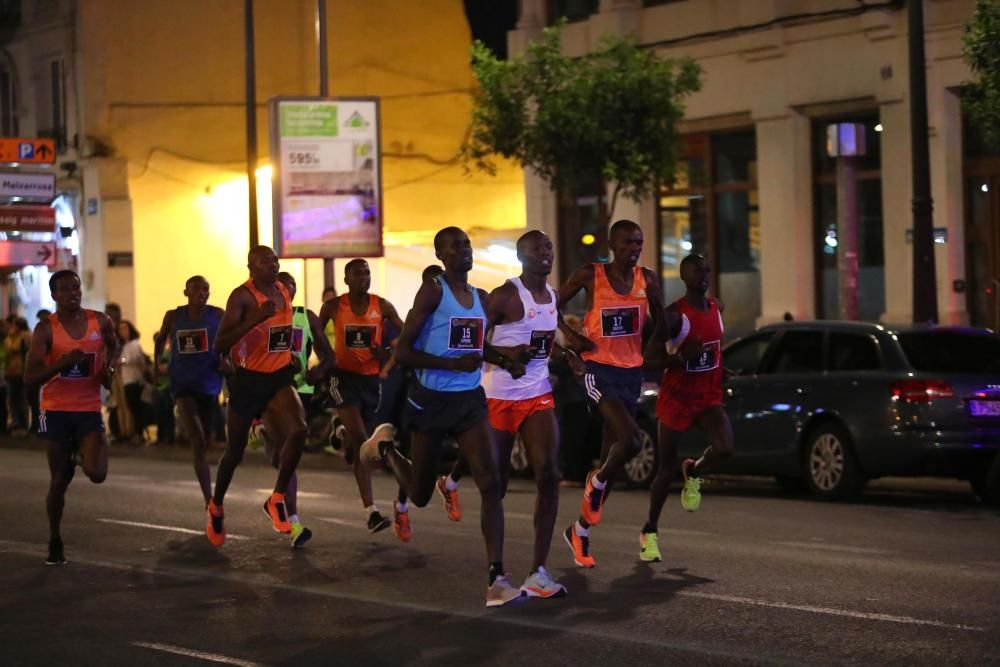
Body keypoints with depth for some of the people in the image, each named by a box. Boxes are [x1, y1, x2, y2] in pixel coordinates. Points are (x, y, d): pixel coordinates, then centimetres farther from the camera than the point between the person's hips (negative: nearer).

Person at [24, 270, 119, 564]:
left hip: (89, 409, 1)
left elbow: (114, 348, 23)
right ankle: (55, 541, 23)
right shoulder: (46, 329, -9)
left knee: (96, 474, -17)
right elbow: (29, 378, -16)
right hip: (57, 410, -1)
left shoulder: (101, 322, -1)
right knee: (59, 480, 4)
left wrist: (110, 368, 1)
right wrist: (62, 363, -29)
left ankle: (81, 455, 20)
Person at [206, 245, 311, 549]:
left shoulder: (284, 292, 5)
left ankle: (277, 501, -8)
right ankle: (216, 507, 36)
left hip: (279, 378, 4)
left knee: (298, 430, -23)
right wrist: (255, 318, -32)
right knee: (235, 452, 9)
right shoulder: (242, 296, -15)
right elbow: (219, 345, -25)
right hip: (248, 379, -4)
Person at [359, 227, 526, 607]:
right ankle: (385, 447, 44)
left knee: (491, 484, -13)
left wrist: (505, 362, 5)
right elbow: (403, 351, -16)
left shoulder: (482, 299, 9)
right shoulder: (433, 292, -11)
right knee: (420, 494, 12)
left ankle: (496, 580, -15)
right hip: (432, 400, -4)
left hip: (470, 400, 4)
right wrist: (454, 363, -25)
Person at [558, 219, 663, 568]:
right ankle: (597, 482, 6)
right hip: (599, 370, -5)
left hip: (631, 372, 5)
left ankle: (580, 531, 23)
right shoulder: (590, 275, -7)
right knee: (630, 439, -26)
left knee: (610, 455, 9)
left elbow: (659, 322, 21)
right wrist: (571, 335, -9)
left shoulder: (647, 279, 4)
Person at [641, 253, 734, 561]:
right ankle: (649, 531, 21)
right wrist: (681, 357, -32)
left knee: (724, 448, -21)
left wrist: (721, 369, 13)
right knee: (667, 469, 2)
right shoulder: (674, 314, -16)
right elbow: (650, 355, -17)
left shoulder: (716, 307, 4)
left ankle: (693, 472, 15)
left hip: (709, 395, 5)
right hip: (677, 396, -5)